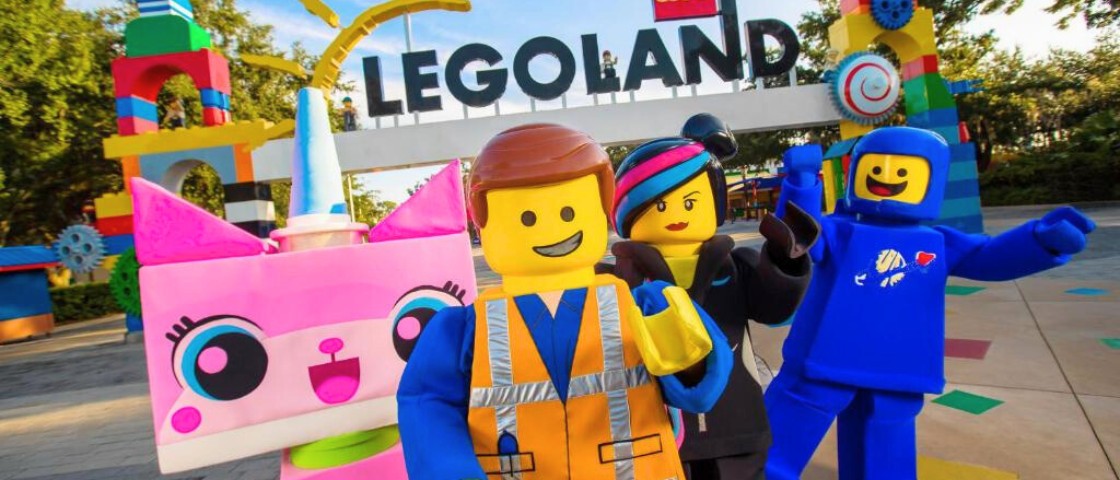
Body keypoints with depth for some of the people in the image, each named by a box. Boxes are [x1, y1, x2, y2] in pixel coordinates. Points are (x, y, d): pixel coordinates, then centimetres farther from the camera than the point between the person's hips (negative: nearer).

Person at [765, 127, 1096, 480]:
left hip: (894, 375, 4)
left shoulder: (934, 244, 7)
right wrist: (802, 184, -39)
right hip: (823, 366, -4)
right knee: (777, 449, 3)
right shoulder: (837, 231, -4)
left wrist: (1042, 239, -20)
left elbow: (991, 256, 0)